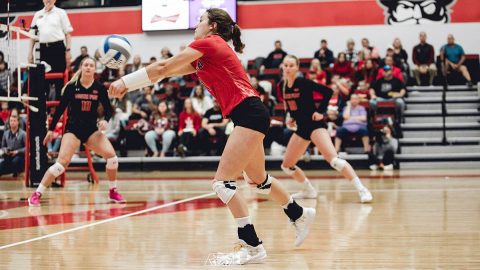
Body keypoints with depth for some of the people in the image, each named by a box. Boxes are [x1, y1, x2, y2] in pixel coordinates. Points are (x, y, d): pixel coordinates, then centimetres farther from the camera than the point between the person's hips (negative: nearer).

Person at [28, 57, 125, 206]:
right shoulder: (72, 87, -8)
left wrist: (106, 120, -18)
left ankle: (113, 192, 5)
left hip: (92, 130, 3)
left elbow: (108, 108, 4)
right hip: (73, 129, -3)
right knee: (62, 162, -18)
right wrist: (51, 130, 1)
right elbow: (60, 109, -1)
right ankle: (36, 194, -10)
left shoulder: (99, 88, -3)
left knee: (111, 155, -15)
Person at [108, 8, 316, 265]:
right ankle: (300, 215, 44)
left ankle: (252, 246, -11)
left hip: (249, 114, -10)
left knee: (222, 181, -12)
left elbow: (164, 68, -8)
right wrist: (129, 82, 12)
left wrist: (126, 82, -2)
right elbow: (169, 70, 18)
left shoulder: (208, 43, -6)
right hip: (250, 117, 10)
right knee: (258, 179, 25)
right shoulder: (205, 56, 20)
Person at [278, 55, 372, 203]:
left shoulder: (303, 82, -13)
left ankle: (361, 189, -28)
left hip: (314, 124, -8)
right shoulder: (282, 85, 4)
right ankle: (309, 191, 26)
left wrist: (320, 111, -15)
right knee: (286, 165, 10)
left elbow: (328, 91, -12)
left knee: (333, 159, -26)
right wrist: (292, 117, 9)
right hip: (301, 128, 8)